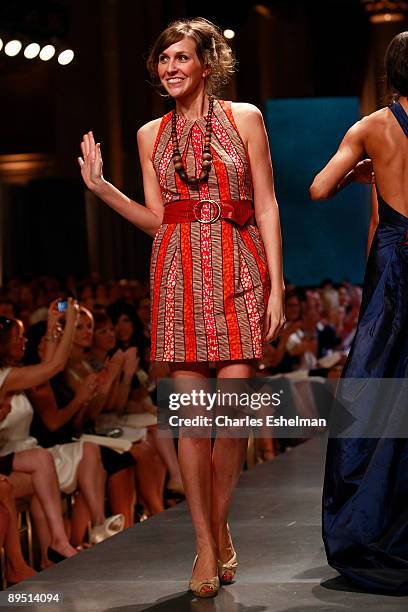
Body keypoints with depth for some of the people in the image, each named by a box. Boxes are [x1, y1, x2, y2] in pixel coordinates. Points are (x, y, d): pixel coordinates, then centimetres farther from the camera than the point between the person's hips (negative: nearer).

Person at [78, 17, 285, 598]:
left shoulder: (244, 118, 5)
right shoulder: (152, 134, 13)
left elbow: (267, 207, 2)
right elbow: (157, 220, 12)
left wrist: (276, 286, -4)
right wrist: (99, 185, 1)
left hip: (238, 272, -2)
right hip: (179, 275, 2)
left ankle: (220, 525, 16)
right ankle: (206, 546, 6)